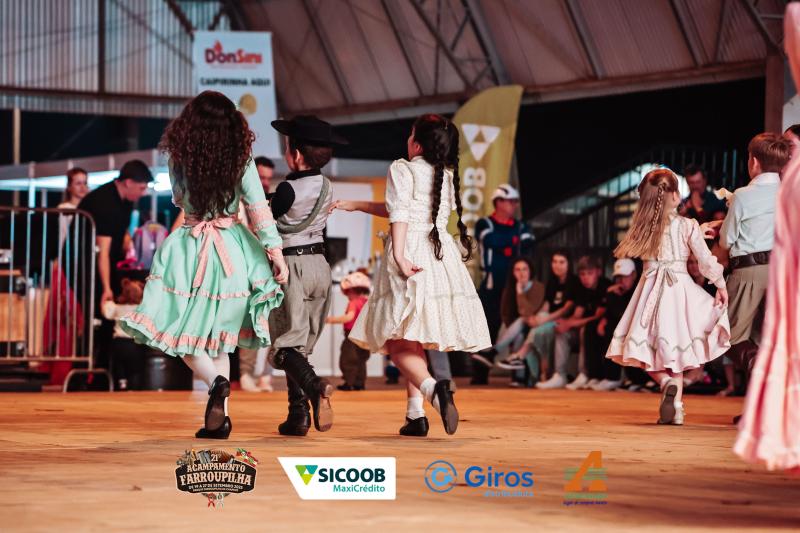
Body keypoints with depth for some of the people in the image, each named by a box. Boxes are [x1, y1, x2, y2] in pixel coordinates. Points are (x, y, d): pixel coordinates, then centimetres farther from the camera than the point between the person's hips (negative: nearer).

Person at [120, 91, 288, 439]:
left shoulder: (178, 158, -6)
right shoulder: (241, 158, -6)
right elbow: (259, 209, -7)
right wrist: (277, 253, -3)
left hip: (191, 250, -2)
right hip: (233, 249, 2)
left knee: (182, 330, 9)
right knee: (217, 334, 14)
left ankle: (215, 381, -20)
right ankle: (218, 417, 8)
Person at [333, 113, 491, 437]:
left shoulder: (402, 169, -2)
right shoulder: (446, 176, 18)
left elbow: (400, 215, -15)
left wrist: (399, 256, -22)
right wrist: (358, 206, 33)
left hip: (411, 251, -7)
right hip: (442, 254, 7)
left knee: (399, 341, -9)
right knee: (415, 341, 15)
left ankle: (433, 387, -34)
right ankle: (415, 414, 10)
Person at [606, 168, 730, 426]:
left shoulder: (643, 227, 1)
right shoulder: (688, 226, -6)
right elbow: (706, 259, -6)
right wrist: (720, 285, 9)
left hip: (650, 288, 1)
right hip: (679, 287, -1)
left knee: (647, 346, 9)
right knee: (675, 348, 10)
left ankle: (666, 381, -20)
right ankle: (676, 408, 7)